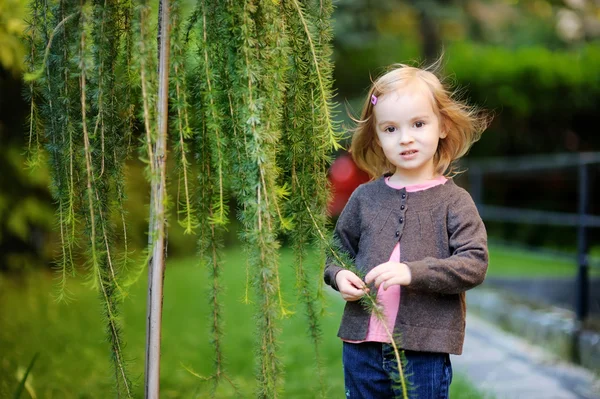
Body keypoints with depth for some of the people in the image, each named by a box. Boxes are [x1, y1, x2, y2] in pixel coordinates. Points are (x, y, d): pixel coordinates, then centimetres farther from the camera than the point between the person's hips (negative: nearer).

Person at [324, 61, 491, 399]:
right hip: (363, 346, 3)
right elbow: (339, 248, 18)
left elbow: (474, 264, -12)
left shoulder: (454, 201, -4)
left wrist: (413, 272, -23)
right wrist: (339, 275, -4)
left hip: (425, 351, -3)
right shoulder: (365, 197, 6)